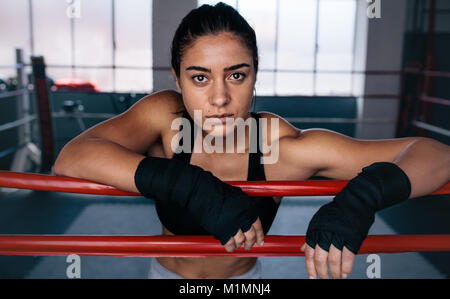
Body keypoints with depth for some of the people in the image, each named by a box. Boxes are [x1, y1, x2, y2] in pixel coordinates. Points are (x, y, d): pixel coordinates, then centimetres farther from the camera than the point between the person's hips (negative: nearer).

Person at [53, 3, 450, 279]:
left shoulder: (282, 147, -29)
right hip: (167, 271, 0)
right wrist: (190, 186, -49)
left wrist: (364, 195, -48)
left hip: (243, 278, 0)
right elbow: (70, 159, -40)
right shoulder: (164, 116, -26)